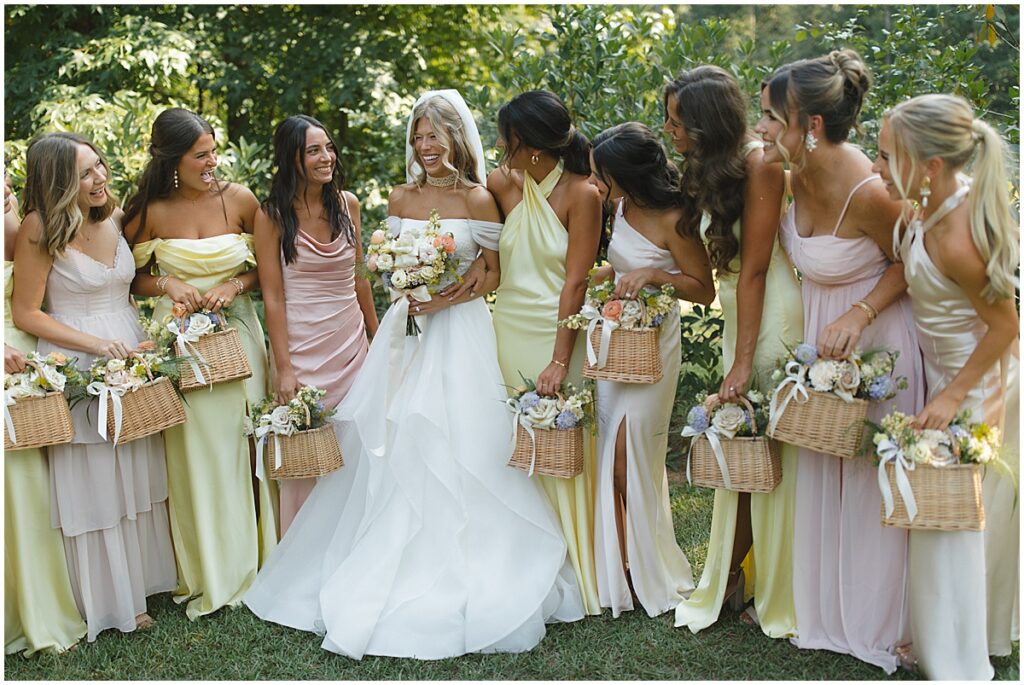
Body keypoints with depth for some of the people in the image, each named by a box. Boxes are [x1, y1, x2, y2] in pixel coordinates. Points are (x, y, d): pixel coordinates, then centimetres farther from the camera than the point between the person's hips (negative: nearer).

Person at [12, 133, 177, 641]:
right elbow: (25, 313, -11)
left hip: (131, 359, 6)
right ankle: (107, 600, 21)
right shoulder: (40, 229, -13)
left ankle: (141, 580, 32)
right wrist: (97, 344, -18)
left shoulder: (116, 218, 4)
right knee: (92, 485, 5)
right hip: (77, 367, -6)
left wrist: (145, 337, 2)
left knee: (137, 477, 14)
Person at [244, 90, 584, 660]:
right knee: (394, 446, 2)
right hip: (407, 327, 4)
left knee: (455, 445, -5)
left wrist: (450, 297, -14)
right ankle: (393, 571, 14)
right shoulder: (401, 198, 10)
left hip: (460, 330, -4)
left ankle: (456, 580, 8)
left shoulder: (478, 200, -2)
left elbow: (495, 273, 0)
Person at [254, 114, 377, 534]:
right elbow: (273, 297, -10)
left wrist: (376, 334, 17)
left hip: (351, 342, 4)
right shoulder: (273, 215, -8)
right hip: (301, 347, -4)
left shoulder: (347, 204, 4)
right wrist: (284, 369, -14)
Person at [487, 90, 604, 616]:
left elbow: (575, 283, -13)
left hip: (557, 334, -5)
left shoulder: (581, 195, -10)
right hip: (509, 331, 5)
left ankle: (575, 574, 17)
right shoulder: (505, 184, 3)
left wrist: (559, 361, -18)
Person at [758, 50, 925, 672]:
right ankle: (828, 615, 35)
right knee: (820, 477, 16)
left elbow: (908, 263, -14)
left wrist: (859, 315, -25)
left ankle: (877, 626, 27)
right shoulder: (793, 171, -9)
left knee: (871, 482, 7)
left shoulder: (867, 191, -29)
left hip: (875, 339, -7)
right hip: (822, 336, 7)